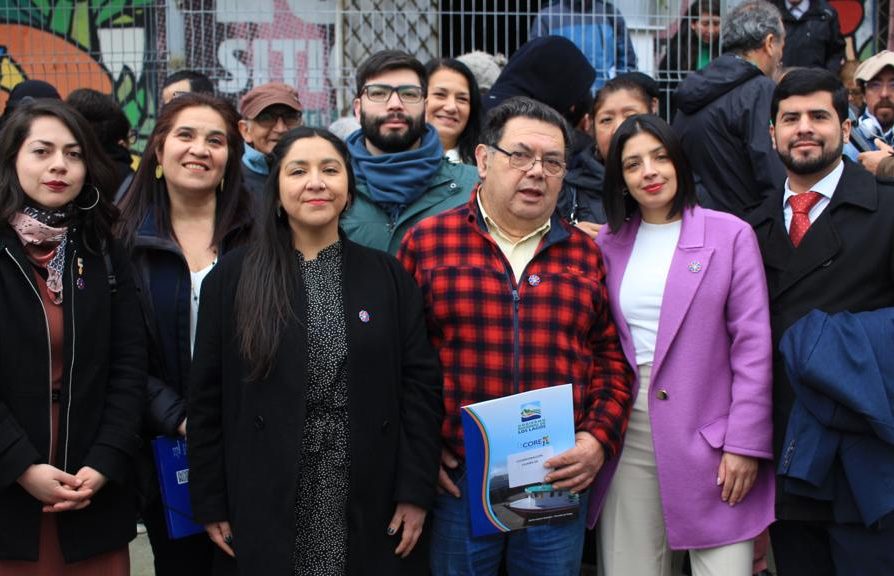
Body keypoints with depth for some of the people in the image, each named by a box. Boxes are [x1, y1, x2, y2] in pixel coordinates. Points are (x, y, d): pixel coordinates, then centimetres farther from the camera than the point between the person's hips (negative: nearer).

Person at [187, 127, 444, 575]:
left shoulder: (389, 276, 4)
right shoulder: (232, 278, 1)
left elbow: (421, 386, 1)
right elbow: (208, 398, 2)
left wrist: (415, 491, -5)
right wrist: (211, 504, -1)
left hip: (372, 505, 1)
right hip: (267, 506, -1)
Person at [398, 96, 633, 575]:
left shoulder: (585, 255, 9)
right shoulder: (427, 242, 1)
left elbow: (612, 356, 10)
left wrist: (600, 436, -2)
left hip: (559, 481, 2)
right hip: (455, 478, -2)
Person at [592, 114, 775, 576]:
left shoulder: (730, 234, -1)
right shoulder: (608, 243, 9)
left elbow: (753, 346, -4)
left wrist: (745, 443, -9)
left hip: (707, 433, -3)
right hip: (628, 432, 3)